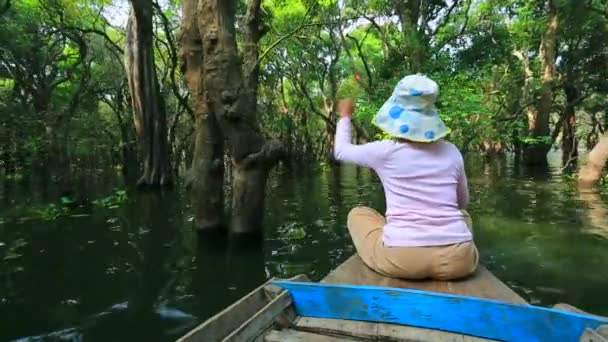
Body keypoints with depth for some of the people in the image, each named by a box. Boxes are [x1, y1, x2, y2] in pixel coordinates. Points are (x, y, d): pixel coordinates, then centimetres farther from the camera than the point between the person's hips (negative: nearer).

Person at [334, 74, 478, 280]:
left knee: (358, 214, 24)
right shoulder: (452, 152, 8)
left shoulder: (385, 151, -1)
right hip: (456, 260, 3)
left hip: (400, 259, -3)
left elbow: (341, 151, 20)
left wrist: (345, 116, 35)